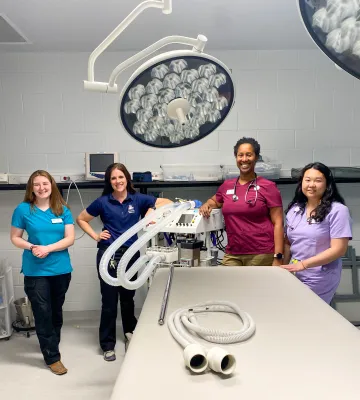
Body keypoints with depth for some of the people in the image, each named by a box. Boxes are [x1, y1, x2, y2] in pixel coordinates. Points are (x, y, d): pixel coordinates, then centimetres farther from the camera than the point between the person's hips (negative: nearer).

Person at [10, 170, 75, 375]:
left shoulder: (63, 210, 0)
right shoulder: (23, 209, -4)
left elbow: (70, 239, -5)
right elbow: (15, 237, 2)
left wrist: (48, 248, -19)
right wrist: (32, 247, -17)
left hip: (61, 269, 2)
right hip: (35, 271, -2)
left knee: (56, 311, 17)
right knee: (43, 313, 2)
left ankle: (51, 344, 39)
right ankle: (52, 357, 14)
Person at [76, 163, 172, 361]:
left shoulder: (138, 199, -1)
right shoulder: (103, 202, -3)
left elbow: (167, 202, 0)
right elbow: (81, 219, 9)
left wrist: (152, 210, -17)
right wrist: (95, 236, -2)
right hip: (108, 255, -1)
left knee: (128, 297, 17)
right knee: (109, 300, 4)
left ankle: (130, 332, 42)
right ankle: (108, 344, 19)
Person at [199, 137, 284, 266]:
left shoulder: (268, 187, -3)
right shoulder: (227, 186, 9)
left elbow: (278, 223, -5)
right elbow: (214, 201, 29)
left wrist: (278, 257, -11)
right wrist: (207, 205, 5)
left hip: (262, 255, -3)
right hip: (232, 255, 4)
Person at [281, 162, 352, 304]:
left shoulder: (337, 210, -11)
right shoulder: (294, 209, 5)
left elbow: (338, 249, -16)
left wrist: (303, 264, -20)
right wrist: (283, 268, 4)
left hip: (320, 280, -5)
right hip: (294, 275, 5)